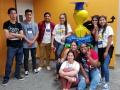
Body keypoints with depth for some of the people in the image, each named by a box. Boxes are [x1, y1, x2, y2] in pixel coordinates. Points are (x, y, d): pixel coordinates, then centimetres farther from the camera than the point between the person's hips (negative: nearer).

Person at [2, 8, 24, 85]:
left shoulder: (19, 24, 6)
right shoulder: (6, 24, -4)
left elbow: (22, 36, -4)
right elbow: (7, 36, -14)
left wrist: (13, 34, -14)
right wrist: (18, 36, -7)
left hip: (20, 46, 4)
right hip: (11, 47, -4)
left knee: (19, 62, 12)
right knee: (9, 63, 1)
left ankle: (17, 75, 29)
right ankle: (6, 78, 16)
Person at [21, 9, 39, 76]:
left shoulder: (35, 24, 2)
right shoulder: (22, 24, -8)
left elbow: (37, 34, 2)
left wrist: (33, 41, -9)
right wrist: (28, 41, -13)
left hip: (33, 44, 3)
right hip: (25, 44, -3)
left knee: (34, 56, 14)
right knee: (26, 57, 7)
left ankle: (34, 68, 29)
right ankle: (26, 70, 21)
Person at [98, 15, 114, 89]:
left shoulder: (108, 28, -5)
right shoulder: (99, 29, 10)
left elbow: (110, 40, -10)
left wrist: (106, 51, -15)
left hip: (107, 48, -5)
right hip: (100, 49, 5)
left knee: (105, 66, -13)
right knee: (101, 65, 11)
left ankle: (107, 83, -1)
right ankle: (102, 79, 32)